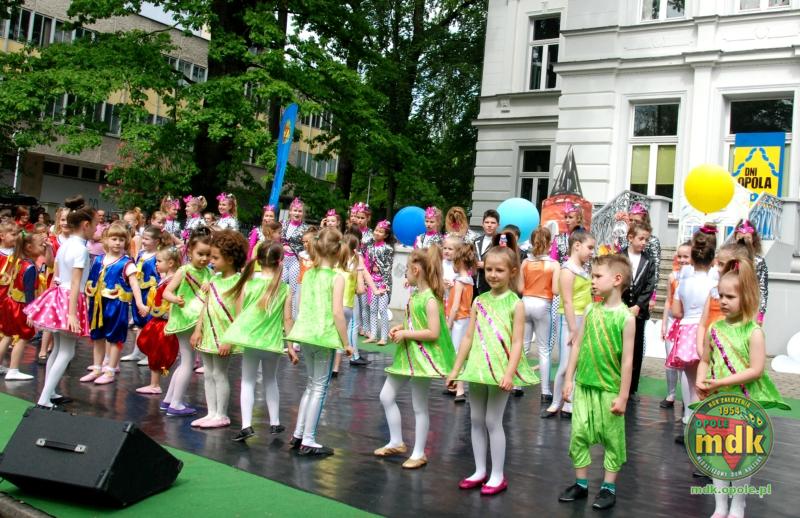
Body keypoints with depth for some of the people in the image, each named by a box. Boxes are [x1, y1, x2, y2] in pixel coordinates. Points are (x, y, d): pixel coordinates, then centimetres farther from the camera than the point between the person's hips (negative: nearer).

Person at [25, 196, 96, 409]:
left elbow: (55, 276, 14)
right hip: (70, 299, -9)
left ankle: (49, 392, 25)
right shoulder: (81, 249, -15)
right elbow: (75, 283, -21)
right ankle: (44, 398, -6)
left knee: (58, 348, 18)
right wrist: (72, 313, -24)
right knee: (67, 352, -4)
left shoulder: (64, 245, 10)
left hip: (58, 295, 9)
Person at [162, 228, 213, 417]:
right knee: (187, 362, -4)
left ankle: (169, 399, 28)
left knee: (185, 362, 16)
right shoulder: (184, 271, -11)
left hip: (199, 322, 7)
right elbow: (166, 292, -14)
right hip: (185, 321, -7)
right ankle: (175, 404, 6)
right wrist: (176, 299, -33)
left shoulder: (208, 273, 5)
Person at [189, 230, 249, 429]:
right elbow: (205, 306, 12)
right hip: (208, 334, 8)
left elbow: (239, 315, -17)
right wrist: (198, 329, 4)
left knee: (219, 374, 0)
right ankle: (211, 413, 21)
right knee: (208, 374, 12)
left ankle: (221, 415, 12)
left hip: (224, 336, -8)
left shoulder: (237, 282, -14)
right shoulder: (214, 280, 8)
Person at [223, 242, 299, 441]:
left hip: (249, 339, 0)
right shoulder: (284, 288, -5)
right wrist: (291, 346, 3)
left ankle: (246, 425, -6)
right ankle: (274, 423, 25)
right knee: (270, 381, 19)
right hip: (272, 341, 1)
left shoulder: (248, 283, -4)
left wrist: (230, 340, 10)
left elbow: (239, 313, 0)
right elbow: (287, 320, -4)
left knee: (248, 382, 6)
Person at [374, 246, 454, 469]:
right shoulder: (415, 294, 7)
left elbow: (433, 333, -25)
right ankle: (396, 443, 26)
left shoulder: (430, 299, -19)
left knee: (419, 406, 3)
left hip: (423, 357, -9)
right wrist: (400, 328, 1)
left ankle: (419, 453, 16)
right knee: (386, 396, 12)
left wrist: (405, 334, -19)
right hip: (407, 355, 9)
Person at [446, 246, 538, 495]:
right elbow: (468, 338, 9)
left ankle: (498, 475, 12)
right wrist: (456, 369, 8)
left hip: (501, 369, -5)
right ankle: (480, 471, 23)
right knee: (476, 420, 11)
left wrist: (509, 373, -22)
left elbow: (516, 343, -11)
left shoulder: (515, 304, -6)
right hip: (477, 368, 5)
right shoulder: (479, 302, 7)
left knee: (493, 421, -1)